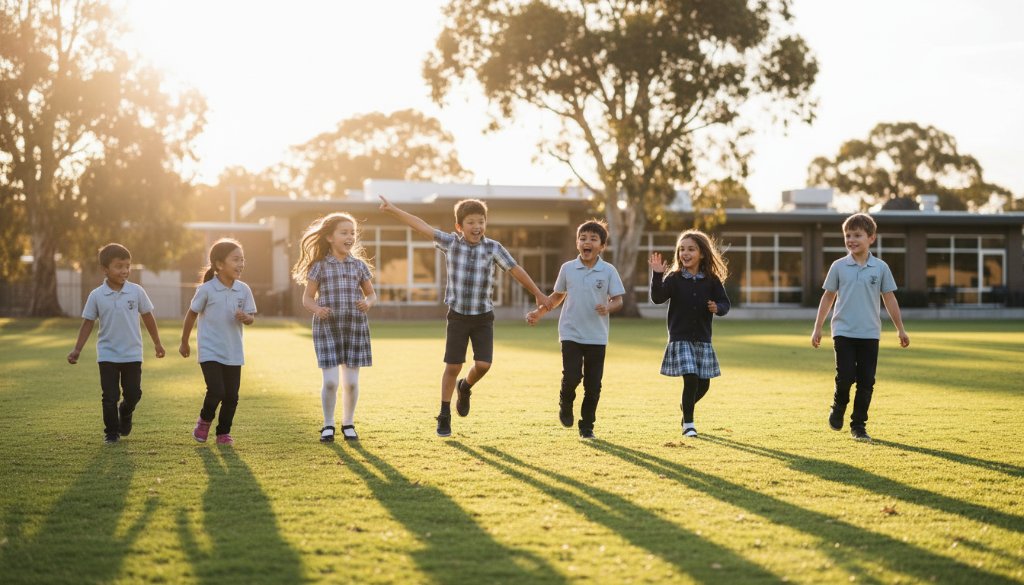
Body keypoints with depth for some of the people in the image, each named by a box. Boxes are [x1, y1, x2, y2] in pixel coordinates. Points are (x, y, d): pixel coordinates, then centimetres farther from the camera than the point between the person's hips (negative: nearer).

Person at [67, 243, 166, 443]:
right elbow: (88, 323, 2)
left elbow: (148, 317, 6)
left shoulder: (136, 291, -5)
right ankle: (111, 432, 15)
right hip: (107, 355, -1)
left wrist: (157, 343, 11)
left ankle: (125, 414, 36)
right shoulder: (97, 296, -6)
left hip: (132, 354, 1)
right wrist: (77, 349, -1)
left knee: (133, 393, 5)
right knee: (110, 396, 0)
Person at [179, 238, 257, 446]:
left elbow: (251, 316, 5)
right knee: (216, 391, -14)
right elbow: (192, 314, 1)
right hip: (210, 351, -4)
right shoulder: (206, 289, -12)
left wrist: (245, 317, -20)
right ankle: (204, 421, 15)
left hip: (233, 353, 4)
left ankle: (223, 432, 23)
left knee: (231, 396, 5)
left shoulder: (243, 290, -2)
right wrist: (184, 342, 10)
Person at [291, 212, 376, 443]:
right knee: (330, 381, -7)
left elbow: (371, 294, 14)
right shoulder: (320, 266, 1)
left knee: (351, 381, 3)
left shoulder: (359, 265, 7)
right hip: (327, 328, -2)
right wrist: (317, 309, -17)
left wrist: (368, 303, -8)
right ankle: (328, 425, 11)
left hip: (355, 328, 2)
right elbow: (307, 298, 4)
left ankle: (348, 424, 21)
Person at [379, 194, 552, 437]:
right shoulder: (450, 243, -6)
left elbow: (516, 270, 2)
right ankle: (444, 417, 16)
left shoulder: (493, 248, -5)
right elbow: (422, 226, -8)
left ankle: (465, 388, 26)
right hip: (458, 316, -1)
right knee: (452, 367, 2)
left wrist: (539, 294, 7)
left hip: (483, 317, 1)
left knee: (483, 364, -9)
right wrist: (393, 210, -12)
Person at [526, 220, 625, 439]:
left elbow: (618, 300, -3)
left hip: (597, 337, 0)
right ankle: (565, 405, 19)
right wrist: (539, 312, 13)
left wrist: (608, 308, -24)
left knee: (593, 385, 3)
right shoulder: (567, 268, 2)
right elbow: (558, 295, 18)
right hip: (571, 334, 0)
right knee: (571, 377, -14)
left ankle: (587, 426, 19)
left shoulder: (608, 271, -3)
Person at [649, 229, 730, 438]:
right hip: (680, 338, -3)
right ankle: (688, 423, 3)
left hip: (703, 339, 3)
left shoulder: (712, 280, 2)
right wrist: (657, 275, -28)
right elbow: (657, 298, -16)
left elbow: (725, 303, 6)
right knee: (691, 379, -14)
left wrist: (718, 308, -17)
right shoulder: (674, 278, -3)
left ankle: (685, 407, 38)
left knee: (704, 383, 5)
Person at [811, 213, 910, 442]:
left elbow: (889, 298, 10)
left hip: (870, 334, 1)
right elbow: (828, 296, 9)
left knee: (866, 382, 1)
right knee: (845, 377, -10)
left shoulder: (881, 268, 3)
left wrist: (900, 329, 12)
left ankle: (859, 425, 12)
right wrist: (817, 328, 8)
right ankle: (838, 408, 20)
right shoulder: (839, 266, 2)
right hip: (843, 331, -1)